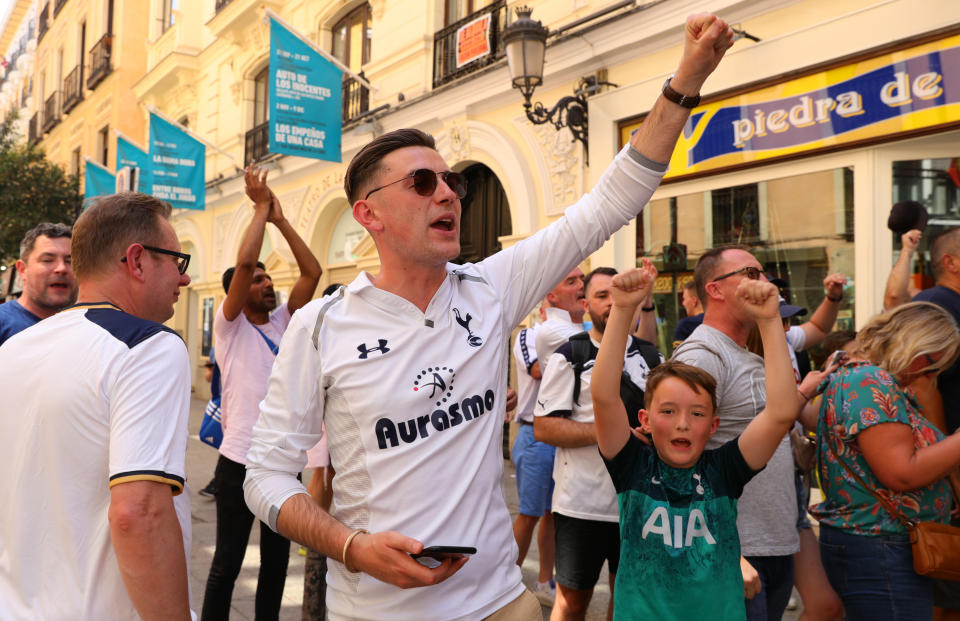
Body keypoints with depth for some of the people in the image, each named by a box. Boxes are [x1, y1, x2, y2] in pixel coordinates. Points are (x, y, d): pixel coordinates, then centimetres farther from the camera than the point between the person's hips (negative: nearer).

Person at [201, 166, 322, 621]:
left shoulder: (282, 321, 9)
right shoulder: (229, 326, -6)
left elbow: (312, 272, 1)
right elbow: (243, 263, -20)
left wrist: (280, 219, -2)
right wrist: (261, 208, -11)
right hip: (241, 460, -5)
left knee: (277, 559, 16)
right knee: (227, 562, 6)